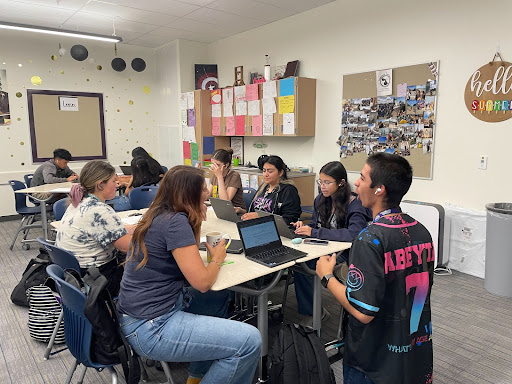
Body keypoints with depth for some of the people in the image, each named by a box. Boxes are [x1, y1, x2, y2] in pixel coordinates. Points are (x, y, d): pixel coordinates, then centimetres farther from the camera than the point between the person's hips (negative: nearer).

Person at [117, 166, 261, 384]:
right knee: (250, 341, -13)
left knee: (219, 298, 28)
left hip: (147, 310, 10)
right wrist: (217, 258, -2)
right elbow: (202, 282, -22)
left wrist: (197, 221, 7)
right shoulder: (175, 222, -20)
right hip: (150, 328, -10)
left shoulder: (160, 216, 8)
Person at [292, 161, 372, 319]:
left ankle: (315, 312, -7)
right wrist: (303, 227, -10)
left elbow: (354, 233, -28)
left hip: (345, 253, -6)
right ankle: (311, 311, -10)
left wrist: (314, 232, -29)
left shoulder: (355, 204, -13)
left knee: (304, 265, -26)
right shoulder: (320, 200, 8)